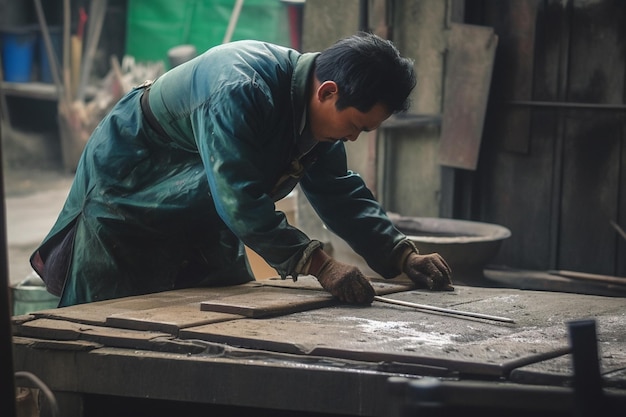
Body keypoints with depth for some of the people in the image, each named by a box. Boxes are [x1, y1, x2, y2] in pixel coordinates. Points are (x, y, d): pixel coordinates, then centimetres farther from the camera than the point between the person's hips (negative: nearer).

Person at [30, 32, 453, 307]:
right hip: (125, 199, -9)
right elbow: (240, 199, -41)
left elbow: (342, 193, 0)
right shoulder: (240, 92, -36)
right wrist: (319, 264, -45)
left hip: (198, 215, 9)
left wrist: (403, 256, -12)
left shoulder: (316, 109, -7)